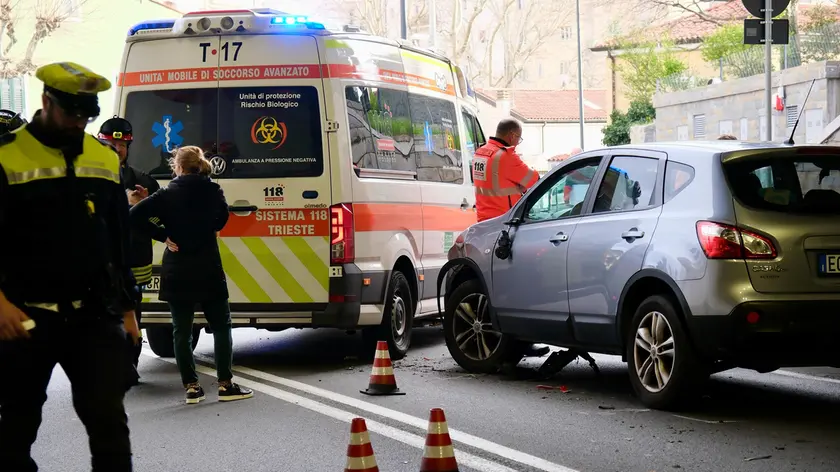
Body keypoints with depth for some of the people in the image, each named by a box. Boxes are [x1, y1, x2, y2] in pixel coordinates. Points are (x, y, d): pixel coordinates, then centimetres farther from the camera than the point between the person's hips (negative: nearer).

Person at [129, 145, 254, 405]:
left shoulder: (168, 195, -5)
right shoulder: (213, 191, -1)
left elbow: (135, 215, -13)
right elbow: (222, 218, 16)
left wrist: (164, 236, -7)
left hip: (177, 273, 0)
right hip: (208, 270, 0)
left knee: (181, 331, 7)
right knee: (221, 326, 10)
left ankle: (191, 386, 5)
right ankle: (226, 385, 5)